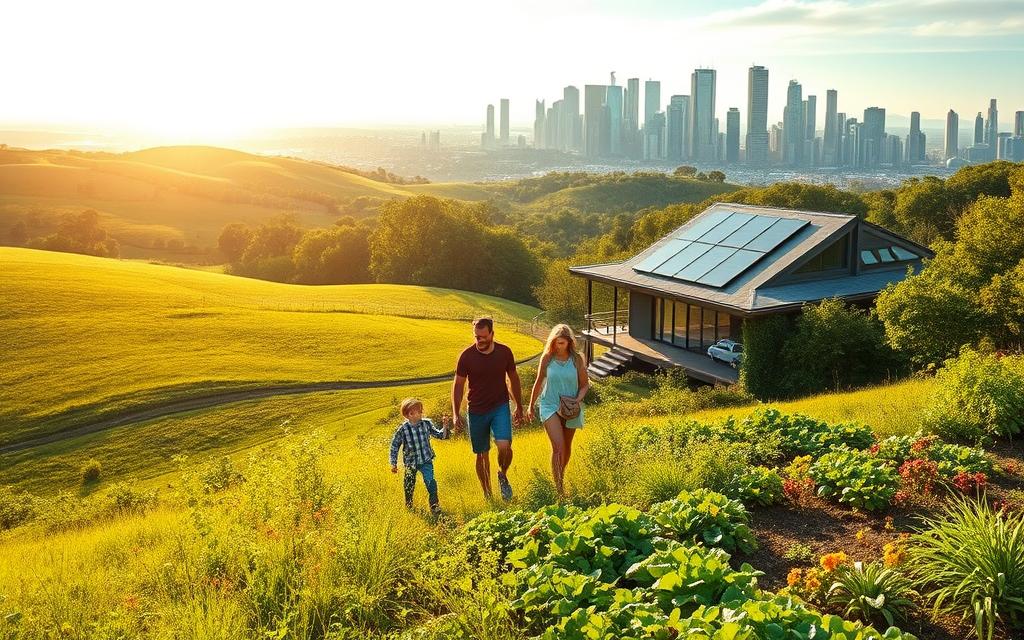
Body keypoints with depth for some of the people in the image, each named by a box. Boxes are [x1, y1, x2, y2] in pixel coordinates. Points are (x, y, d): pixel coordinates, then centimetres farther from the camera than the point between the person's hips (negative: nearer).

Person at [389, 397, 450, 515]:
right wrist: (393, 463, -2)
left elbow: (440, 435, 1)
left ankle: (434, 504, 1)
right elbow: (395, 446, -5)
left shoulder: (427, 424, -9)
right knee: (409, 484, 15)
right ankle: (409, 503, 43)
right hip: (410, 462, 0)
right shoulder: (402, 429, -16)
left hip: (426, 460, 0)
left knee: (430, 481, -16)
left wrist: (445, 426, -17)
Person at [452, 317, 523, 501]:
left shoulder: (504, 352, -6)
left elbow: (514, 379, 8)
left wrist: (519, 407, 12)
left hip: (500, 407, 0)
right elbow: (458, 385, -2)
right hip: (477, 411, 0)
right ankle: (487, 494, 24)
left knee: (504, 446, -19)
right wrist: (456, 414, -7)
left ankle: (503, 475, 12)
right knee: (482, 455, 8)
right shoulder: (466, 356, -10)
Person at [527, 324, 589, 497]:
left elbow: (585, 384, 5)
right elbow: (539, 383, 9)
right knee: (558, 446, -17)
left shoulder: (577, 359, -5)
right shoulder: (547, 359, -4)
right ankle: (559, 488, -16)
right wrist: (531, 406, 16)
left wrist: (578, 399, -15)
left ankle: (561, 476, 42)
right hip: (550, 406, -2)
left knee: (566, 447, 16)